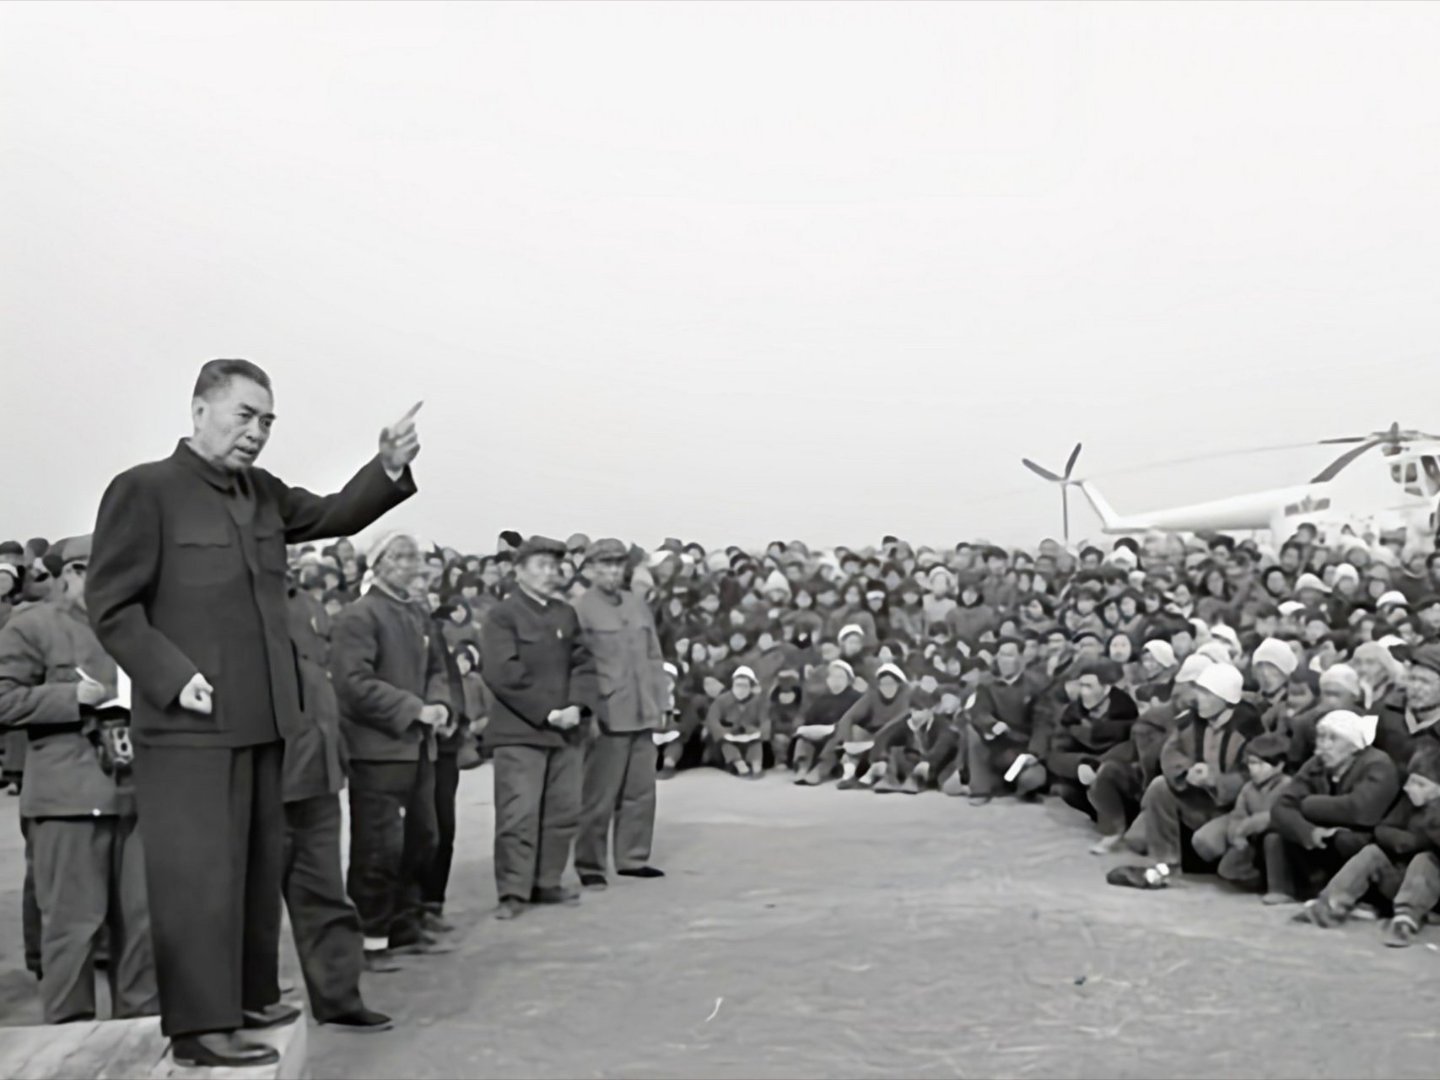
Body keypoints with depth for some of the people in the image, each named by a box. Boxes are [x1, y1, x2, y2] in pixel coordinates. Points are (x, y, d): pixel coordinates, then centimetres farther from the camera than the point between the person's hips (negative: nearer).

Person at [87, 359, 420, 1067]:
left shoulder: (263, 493, 11)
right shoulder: (144, 490, -9)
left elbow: (334, 516, 11)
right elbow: (111, 606, -11)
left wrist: (389, 470, -7)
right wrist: (174, 677, -19)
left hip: (259, 720, 8)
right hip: (190, 724, -8)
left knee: (258, 866, 16)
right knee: (200, 873, -3)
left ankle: (249, 995, 29)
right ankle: (199, 1026, 6)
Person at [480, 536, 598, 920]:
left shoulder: (567, 615, 14)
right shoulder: (502, 616, -5)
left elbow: (584, 664, 9)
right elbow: (503, 674, -14)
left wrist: (577, 706, -8)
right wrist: (546, 712, -15)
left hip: (566, 731, 6)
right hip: (519, 732, -6)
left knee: (563, 812, 8)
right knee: (519, 814, -7)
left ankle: (546, 883, 19)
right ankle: (513, 892, 1)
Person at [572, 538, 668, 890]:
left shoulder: (638, 606, 13)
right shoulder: (580, 610, -6)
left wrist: (659, 705, 11)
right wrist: (588, 712, -13)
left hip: (642, 716, 6)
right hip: (607, 716, -6)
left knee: (641, 792, 10)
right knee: (599, 797, 1)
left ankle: (632, 858, 22)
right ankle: (590, 866, 12)